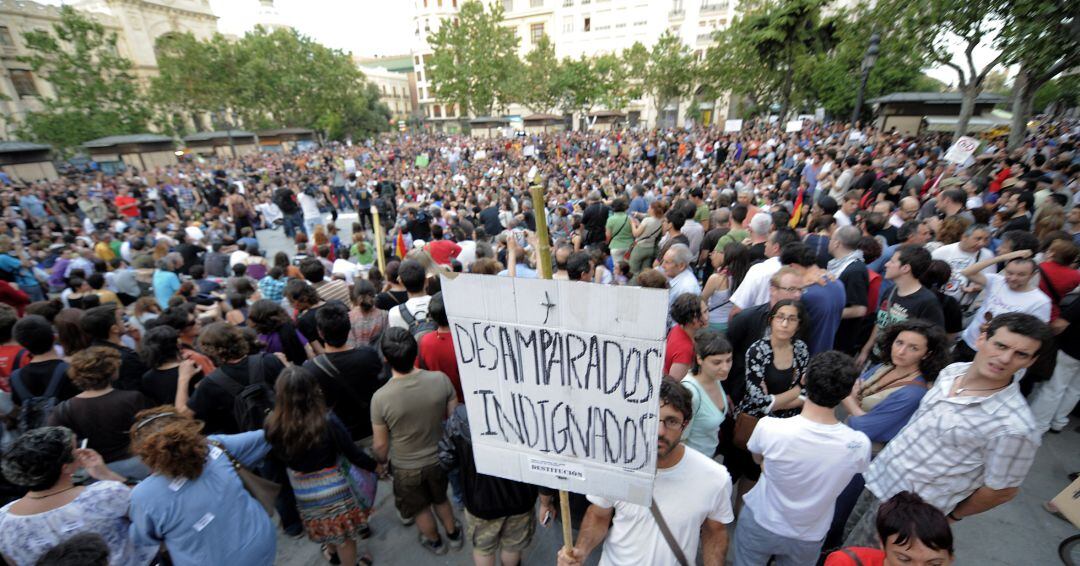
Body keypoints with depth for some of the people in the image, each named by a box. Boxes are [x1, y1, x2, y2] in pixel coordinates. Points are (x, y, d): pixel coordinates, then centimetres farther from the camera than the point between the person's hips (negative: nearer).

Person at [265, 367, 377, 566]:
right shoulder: (327, 420, -29)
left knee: (325, 525, 33)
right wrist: (375, 466, -2)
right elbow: (352, 454, -19)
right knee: (343, 534, 21)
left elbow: (279, 456, -2)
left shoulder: (274, 426, -21)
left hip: (303, 490, 4)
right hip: (333, 486, -4)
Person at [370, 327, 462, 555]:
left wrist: (381, 463, 8)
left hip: (407, 468, -1)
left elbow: (381, 445, -15)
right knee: (440, 498, 32)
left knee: (420, 508, 29)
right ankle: (453, 534, 54)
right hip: (439, 458, 2)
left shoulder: (380, 397, -29)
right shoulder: (441, 380, -24)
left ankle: (435, 542, 54)